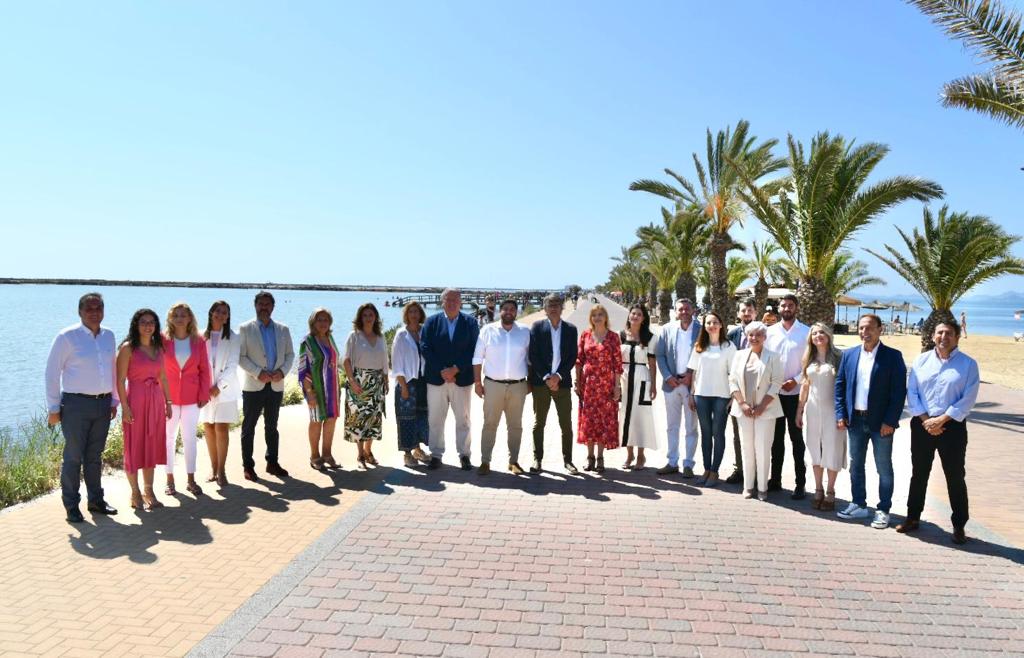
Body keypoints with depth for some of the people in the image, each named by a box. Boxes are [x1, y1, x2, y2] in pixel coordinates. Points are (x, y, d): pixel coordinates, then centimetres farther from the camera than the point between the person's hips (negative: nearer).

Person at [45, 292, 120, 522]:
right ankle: (71, 505, 12)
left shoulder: (109, 336, 8)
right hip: (76, 404, -5)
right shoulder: (67, 336, -7)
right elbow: (52, 372, -6)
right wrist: (53, 408, -6)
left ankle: (96, 500, 24)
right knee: (73, 457, 1)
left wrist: (114, 401, 12)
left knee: (94, 456, 14)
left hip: (103, 404, 5)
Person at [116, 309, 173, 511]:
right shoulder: (128, 348, -7)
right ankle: (135, 493, 13)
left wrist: (168, 401, 11)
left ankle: (149, 491, 20)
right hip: (135, 400, -5)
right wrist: (125, 406, -15)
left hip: (156, 401, 6)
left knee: (152, 446, 10)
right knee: (134, 446, 3)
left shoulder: (158, 348, 10)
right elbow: (120, 380, -10)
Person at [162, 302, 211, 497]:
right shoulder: (163, 341, -1)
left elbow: (204, 370, 6)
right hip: (168, 397, -1)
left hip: (192, 397, 1)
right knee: (169, 438, 5)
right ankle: (170, 479, 15)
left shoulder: (198, 342, 4)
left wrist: (204, 394, 0)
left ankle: (191, 480, 15)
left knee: (190, 438, 6)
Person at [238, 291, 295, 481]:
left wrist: (282, 371, -8)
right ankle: (248, 466, 10)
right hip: (253, 385, -3)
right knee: (249, 427, 3)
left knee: (272, 427, 12)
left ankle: (272, 463, 21)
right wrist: (258, 373, -17)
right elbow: (240, 357, -6)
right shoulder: (245, 329, 0)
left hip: (276, 385, 3)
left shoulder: (283, 330, 10)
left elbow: (290, 354, 10)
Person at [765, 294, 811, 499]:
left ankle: (800, 483, 9)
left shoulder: (806, 332, -3)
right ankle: (775, 479, 22)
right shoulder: (770, 332, 5)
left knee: (796, 438, 2)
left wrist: (796, 380, -14)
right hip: (773, 392, 3)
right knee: (776, 437, 12)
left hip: (796, 393, -3)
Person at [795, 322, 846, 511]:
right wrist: (799, 410, 12)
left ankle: (830, 493, 13)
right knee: (815, 450, 9)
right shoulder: (809, 359, 8)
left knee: (832, 450, 2)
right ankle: (818, 490, 19)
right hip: (813, 409, 4)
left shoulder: (838, 357, -5)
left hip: (832, 409, -4)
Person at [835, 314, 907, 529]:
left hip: (881, 422, -4)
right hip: (855, 420, 4)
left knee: (884, 468, 7)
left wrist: (890, 421, -14)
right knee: (856, 465, 13)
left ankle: (883, 510, 17)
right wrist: (840, 414, -1)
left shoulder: (893, 356, -7)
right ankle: (859, 505, 26)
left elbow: (899, 391, -9)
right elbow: (840, 385, 7)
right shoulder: (849, 354, 5)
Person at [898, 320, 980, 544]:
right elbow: (912, 393, 2)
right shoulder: (921, 361, 6)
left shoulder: (968, 364, -2)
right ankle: (913, 517, 23)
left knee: (955, 477, 4)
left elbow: (968, 399, -8)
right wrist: (926, 420, -9)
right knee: (919, 474, 12)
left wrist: (941, 420, -14)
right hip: (922, 425, 3)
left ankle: (959, 526, 16)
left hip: (953, 426, -2)